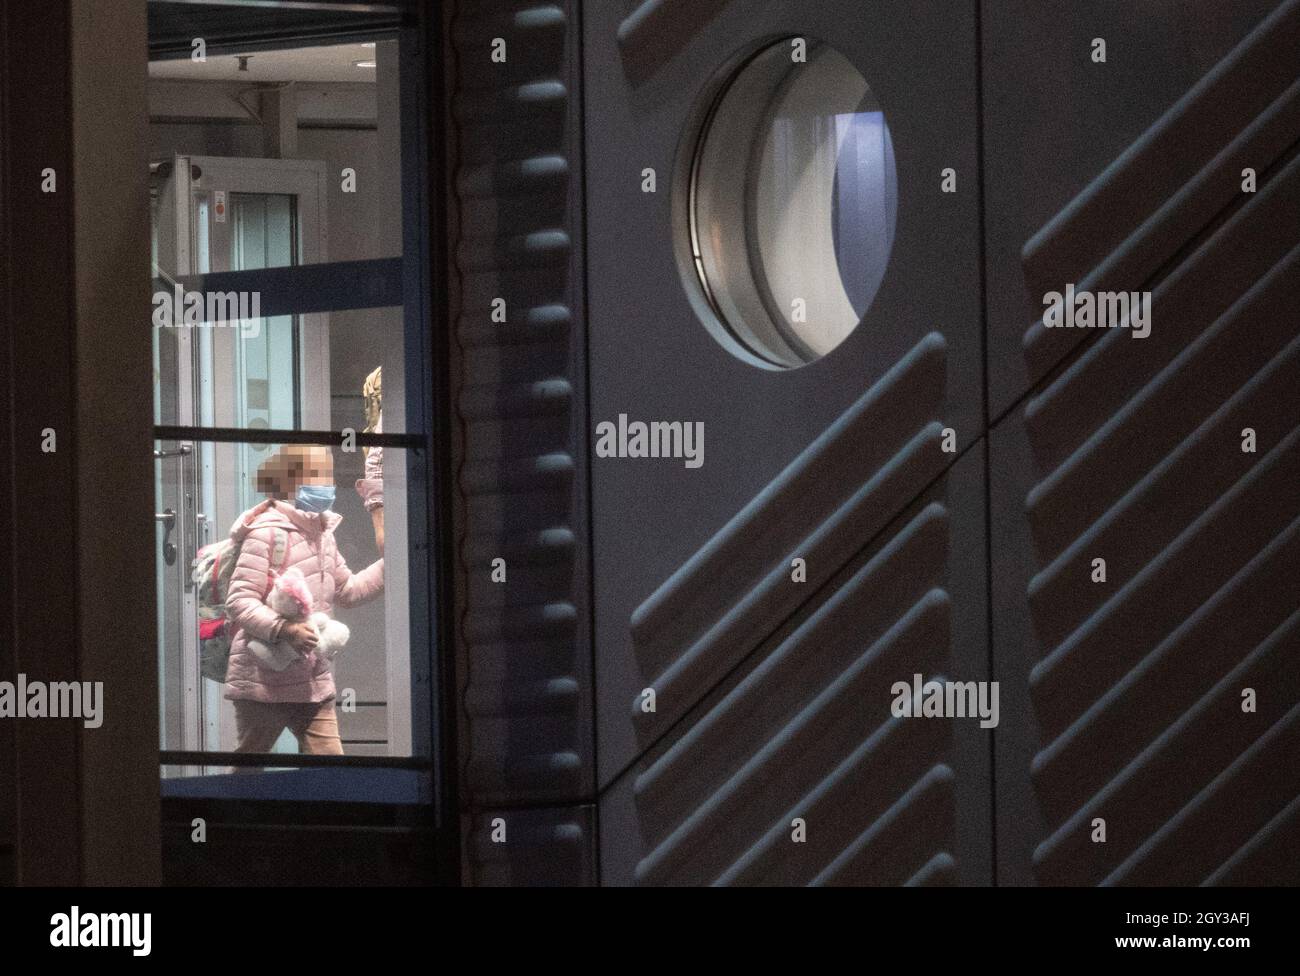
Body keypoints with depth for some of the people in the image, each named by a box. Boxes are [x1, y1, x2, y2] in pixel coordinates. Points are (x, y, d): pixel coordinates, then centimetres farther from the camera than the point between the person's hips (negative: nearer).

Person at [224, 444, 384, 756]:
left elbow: (348, 590, 26)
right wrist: (284, 630, -31)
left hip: (314, 681, 8)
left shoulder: (322, 533, 15)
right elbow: (239, 602, -19)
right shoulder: (268, 532, -14)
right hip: (265, 681, -8)